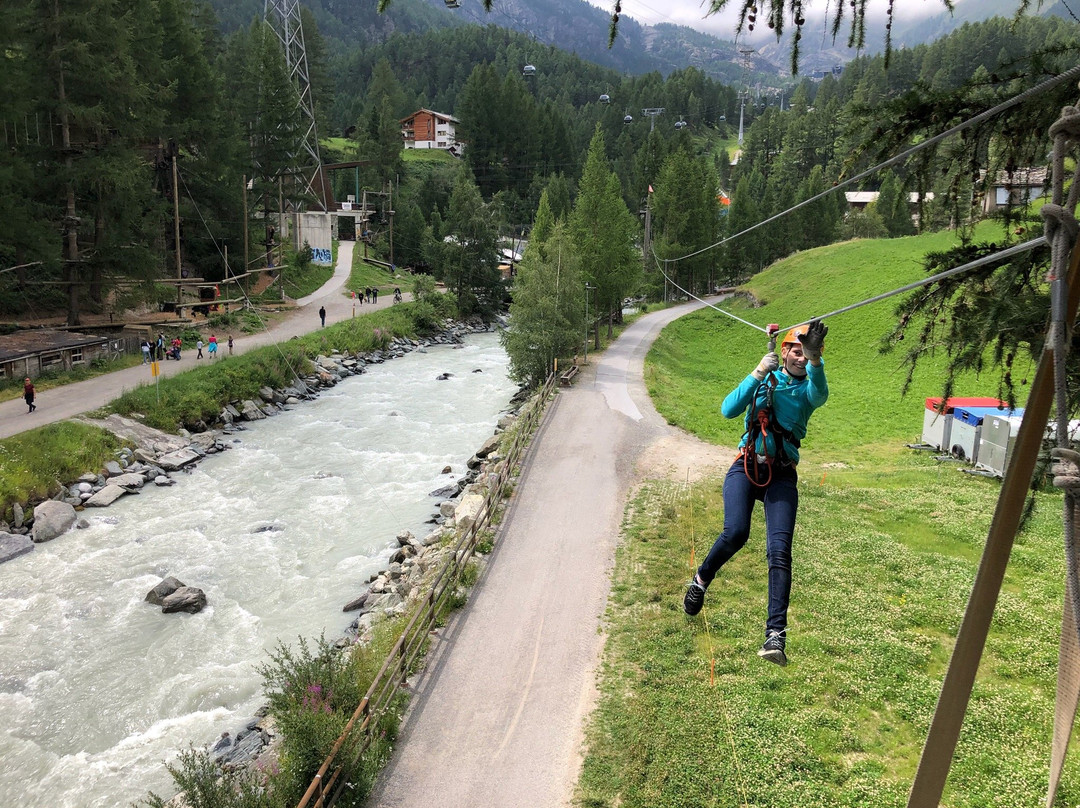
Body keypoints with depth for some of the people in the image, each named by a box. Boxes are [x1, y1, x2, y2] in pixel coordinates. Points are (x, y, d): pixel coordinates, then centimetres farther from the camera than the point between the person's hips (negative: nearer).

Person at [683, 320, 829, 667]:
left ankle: (775, 635, -15)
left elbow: (820, 394, -19)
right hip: (746, 467, 0)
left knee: (779, 550, -14)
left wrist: (815, 358, -38)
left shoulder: (808, 389, 8)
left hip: (782, 476, 0)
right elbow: (728, 410, -5)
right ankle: (701, 579, 7)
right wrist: (758, 373, -12)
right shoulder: (763, 379, 10)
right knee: (736, 532, -23)